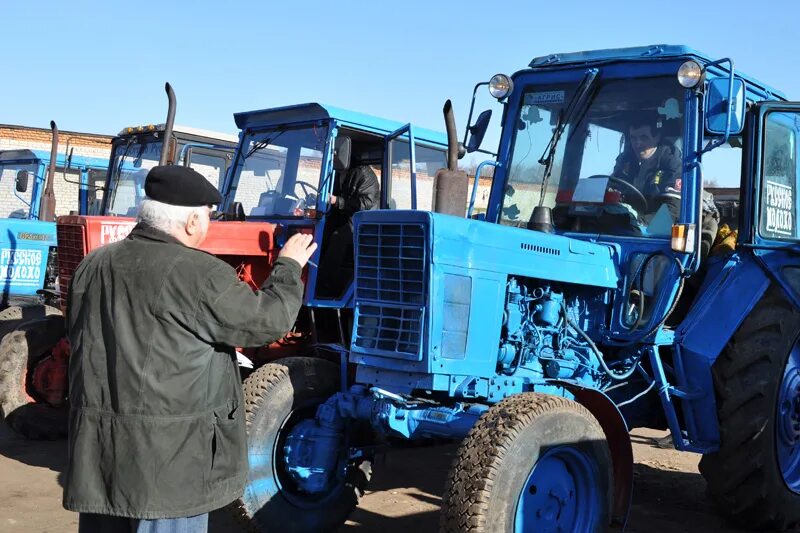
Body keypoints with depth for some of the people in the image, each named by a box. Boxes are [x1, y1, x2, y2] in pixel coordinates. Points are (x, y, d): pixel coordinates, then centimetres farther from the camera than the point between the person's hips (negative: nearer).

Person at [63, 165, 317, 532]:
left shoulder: (92, 267, 5)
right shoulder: (198, 274, -16)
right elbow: (268, 320, -8)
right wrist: (289, 265, 7)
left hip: (97, 452, 7)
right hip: (167, 458, -6)